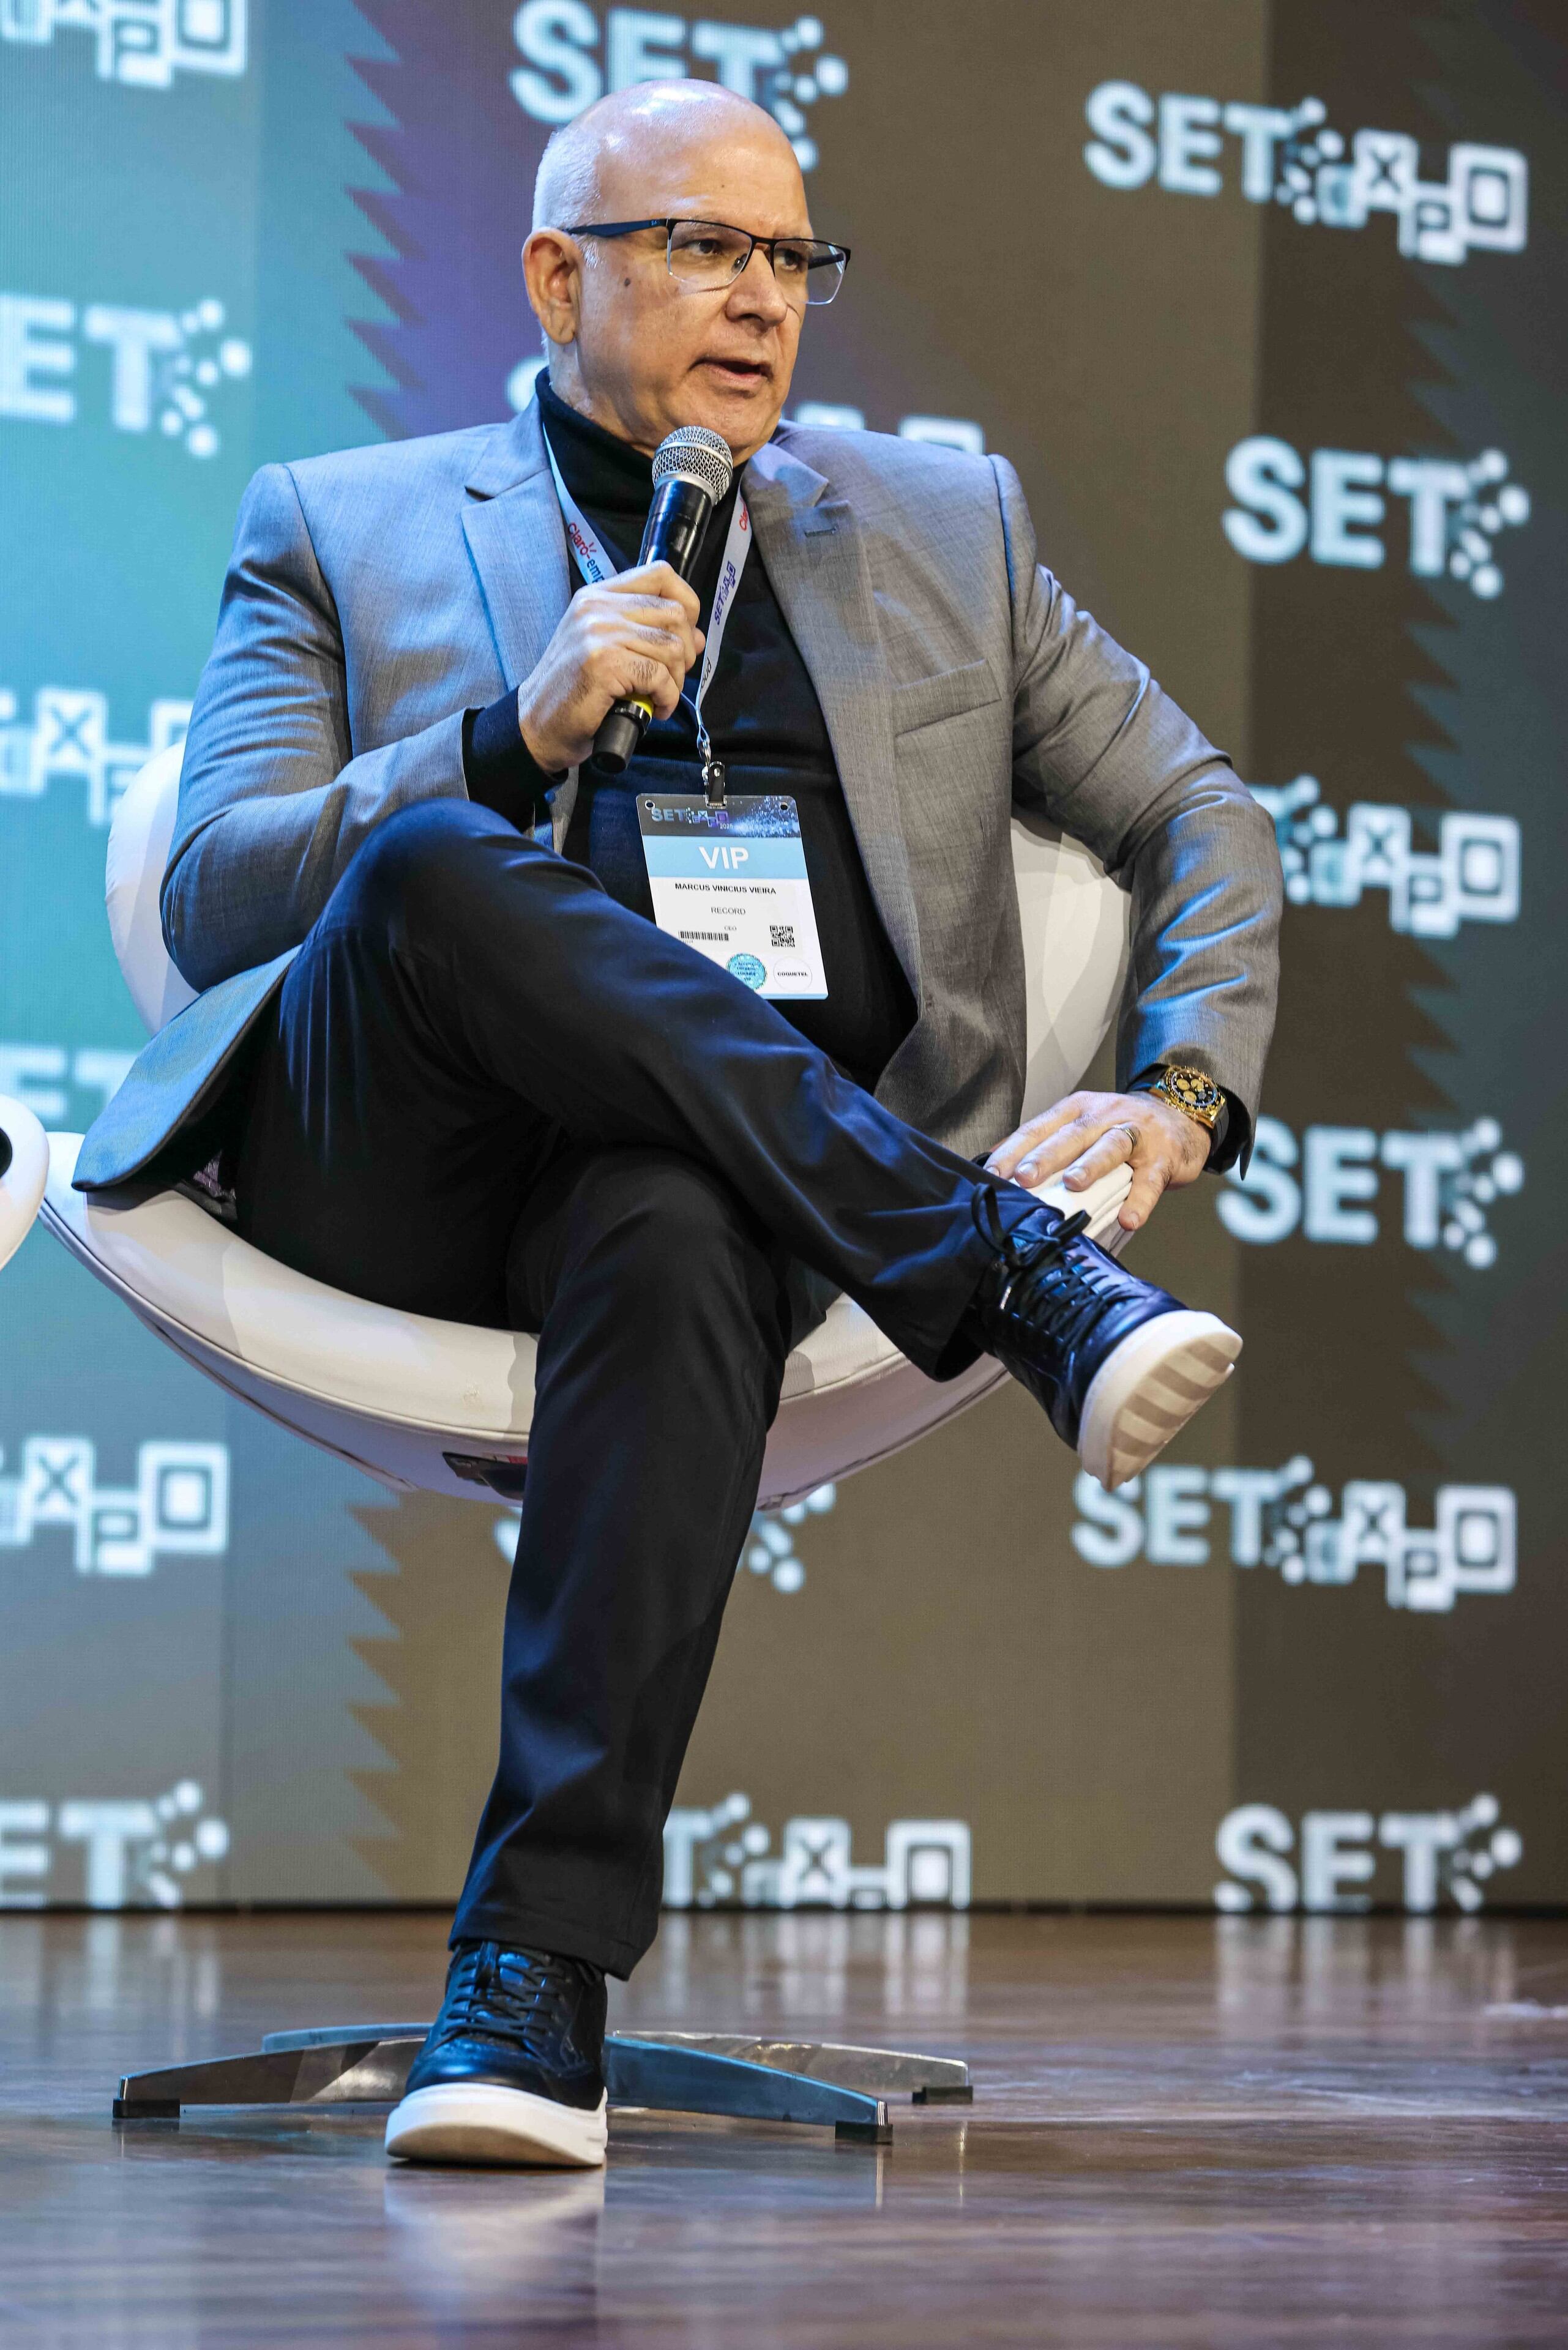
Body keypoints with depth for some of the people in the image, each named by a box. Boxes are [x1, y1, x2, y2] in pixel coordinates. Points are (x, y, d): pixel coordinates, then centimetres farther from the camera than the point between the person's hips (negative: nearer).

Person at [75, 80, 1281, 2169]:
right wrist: (519, 733, -9)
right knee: (440, 871, -35)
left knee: (674, 1233, -38)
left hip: (730, 1168, 1)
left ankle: (538, 1969, -41)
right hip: (392, 1171, 0)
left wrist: (1183, 1093, 5)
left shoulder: (940, 523, 26)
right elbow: (214, 897, 6)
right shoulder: (343, 528, 20)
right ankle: (1014, 1281, -32)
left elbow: (1202, 819, 25)